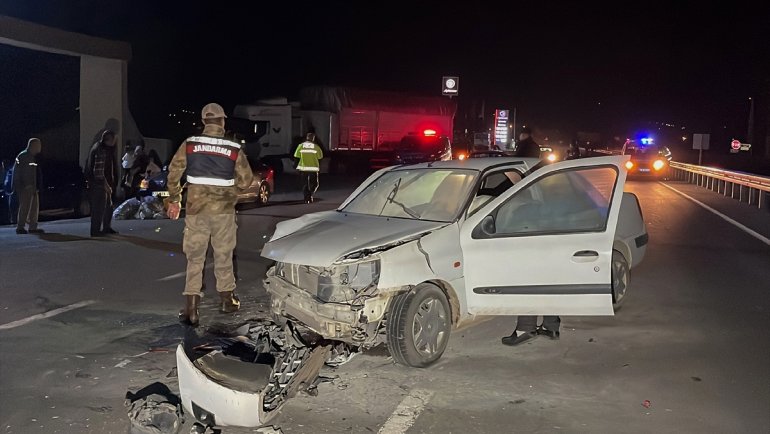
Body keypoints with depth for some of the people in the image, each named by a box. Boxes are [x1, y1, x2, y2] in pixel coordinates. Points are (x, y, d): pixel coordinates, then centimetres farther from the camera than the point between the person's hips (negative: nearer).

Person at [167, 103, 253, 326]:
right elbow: (245, 179, 1)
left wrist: (174, 200, 11)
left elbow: (174, 172, 0)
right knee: (223, 255, 14)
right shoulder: (234, 149, -4)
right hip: (223, 210, 0)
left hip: (196, 209, 0)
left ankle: (191, 307, -2)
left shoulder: (189, 144, -3)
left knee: (195, 257, 6)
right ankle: (227, 299, 26)